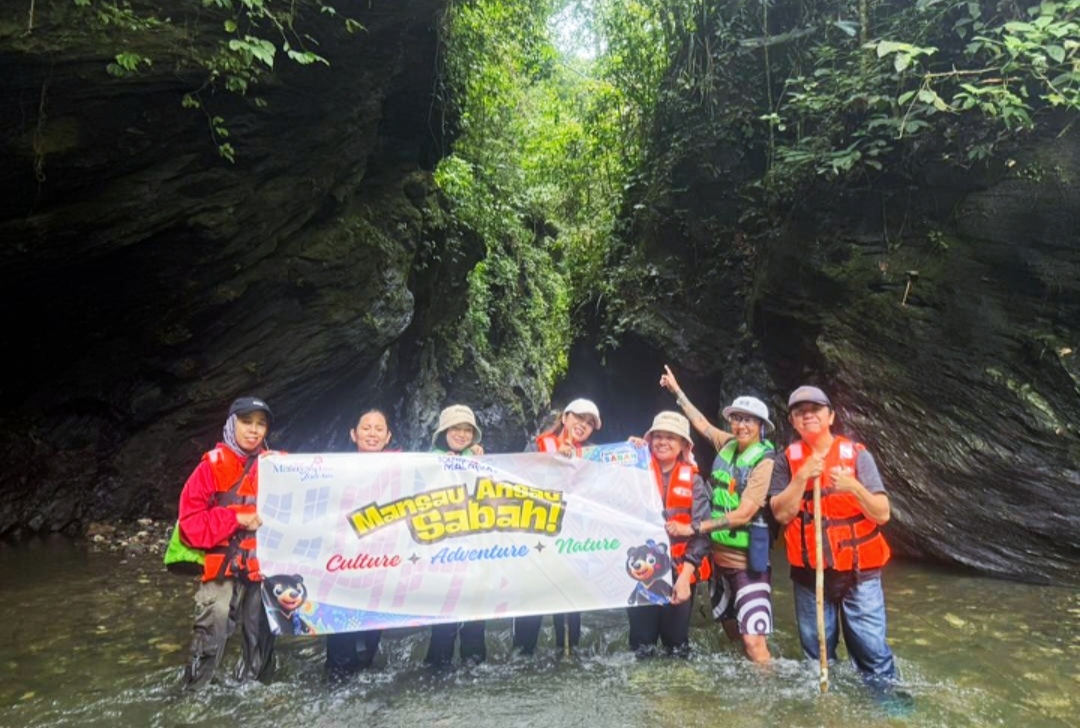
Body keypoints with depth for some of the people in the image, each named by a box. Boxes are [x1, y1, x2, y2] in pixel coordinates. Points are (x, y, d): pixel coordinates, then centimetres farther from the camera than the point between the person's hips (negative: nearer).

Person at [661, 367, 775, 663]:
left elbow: (743, 514, -20)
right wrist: (677, 391, 29)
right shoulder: (728, 445, 2)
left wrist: (694, 527, -21)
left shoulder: (764, 461, -15)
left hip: (749, 561, -7)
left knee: (753, 640, -14)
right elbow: (701, 423, 21)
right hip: (720, 555, 7)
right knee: (732, 630, 19)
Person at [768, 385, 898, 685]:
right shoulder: (787, 461, 0)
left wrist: (854, 487, -26)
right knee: (816, 653, 13)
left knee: (871, 648, -3)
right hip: (809, 573, 2)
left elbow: (882, 514, -9)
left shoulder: (857, 455, -5)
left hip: (859, 571, -2)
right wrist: (802, 476, -20)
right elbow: (782, 514, -10)